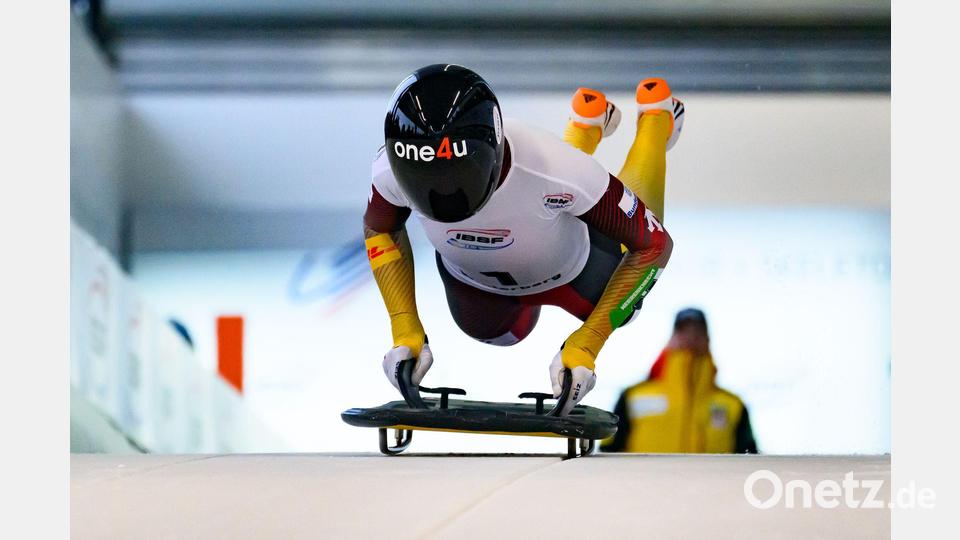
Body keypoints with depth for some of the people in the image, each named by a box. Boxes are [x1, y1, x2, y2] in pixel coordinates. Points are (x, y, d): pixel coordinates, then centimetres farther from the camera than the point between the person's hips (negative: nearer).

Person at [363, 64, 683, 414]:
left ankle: (655, 115, 51)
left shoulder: (556, 171, -47)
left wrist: (587, 343, -37)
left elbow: (653, 244, -32)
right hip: (470, 277, 3)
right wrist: (405, 330, -21)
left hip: (570, 270, -3)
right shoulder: (391, 171, -38)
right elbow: (380, 229, -12)